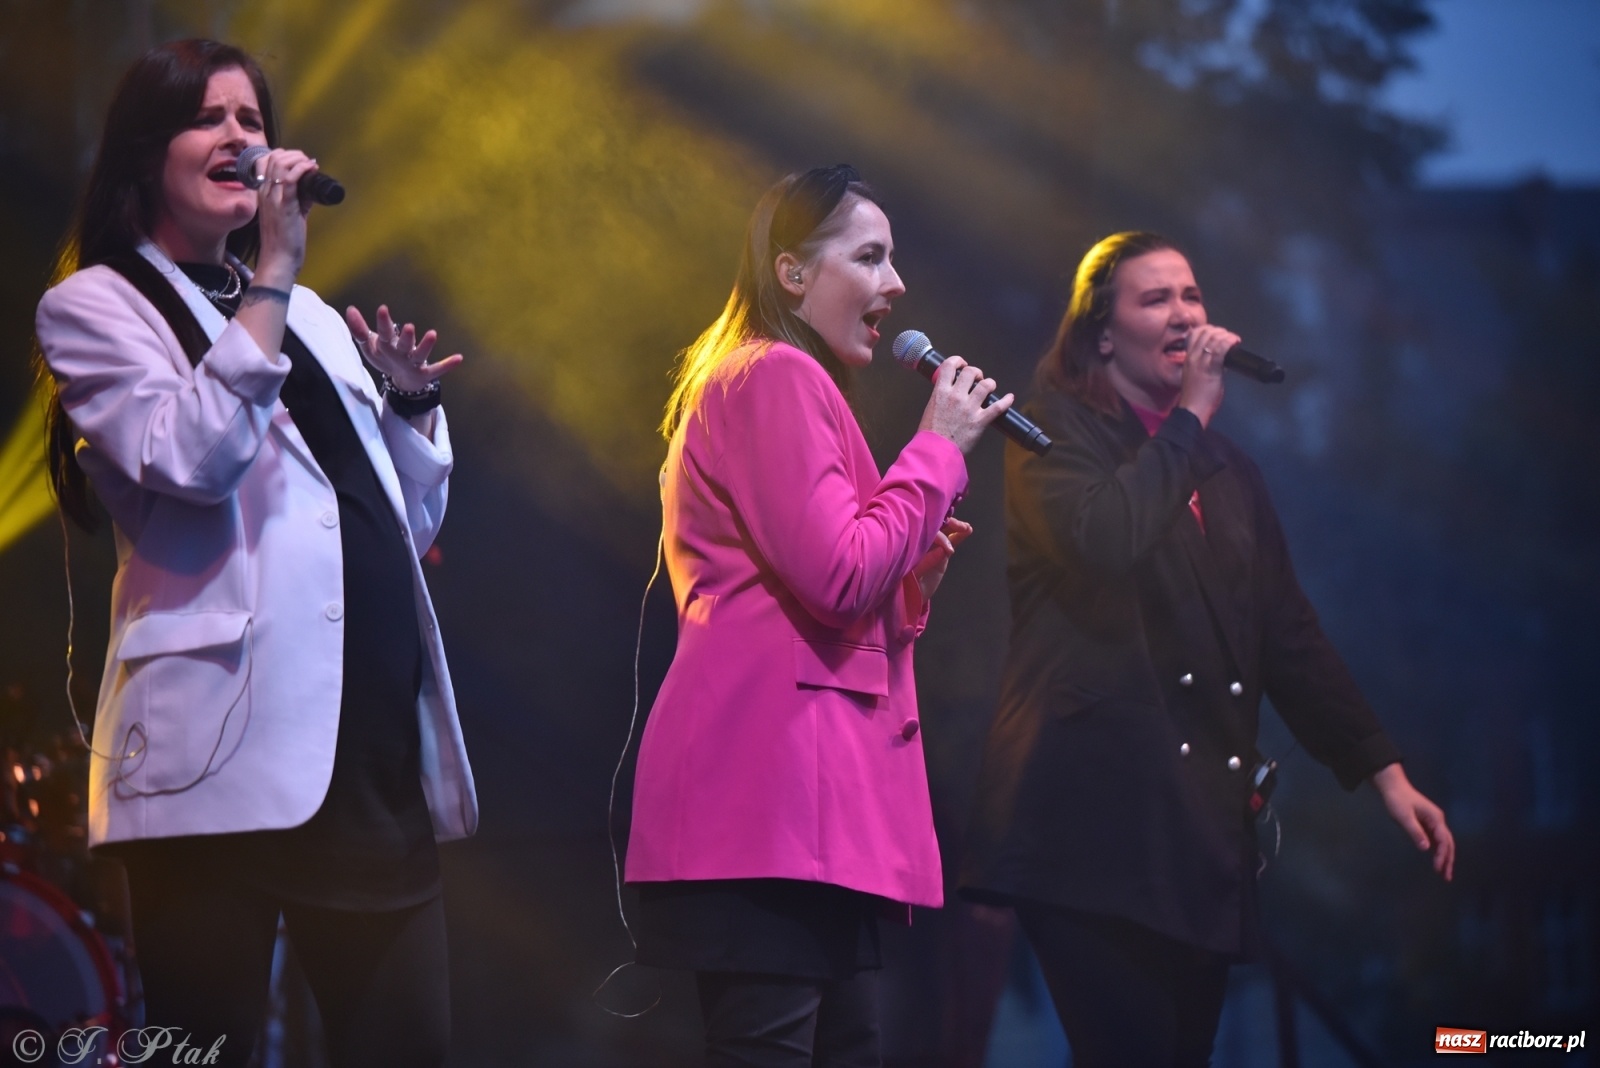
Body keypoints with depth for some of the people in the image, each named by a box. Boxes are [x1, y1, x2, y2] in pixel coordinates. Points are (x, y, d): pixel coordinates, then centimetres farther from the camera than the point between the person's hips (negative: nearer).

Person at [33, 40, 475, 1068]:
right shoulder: (96, 307, 5)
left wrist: (412, 402, 9)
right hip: (234, 748, -6)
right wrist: (274, 273, -11)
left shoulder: (310, 317, 23)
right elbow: (193, 457, -14)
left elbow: (411, 522, 27)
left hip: (377, 742, 6)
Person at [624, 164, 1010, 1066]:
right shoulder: (777, 377, -6)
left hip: (814, 791, 11)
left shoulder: (789, 386, 27)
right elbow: (839, 575, -16)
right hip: (774, 776, -11)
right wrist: (940, 447, -6)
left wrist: (915, 567, 12)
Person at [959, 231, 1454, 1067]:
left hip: (1202, 826, 6)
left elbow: (1288, 632, 20)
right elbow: (1103, 540, -20)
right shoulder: (1058, 435, 2)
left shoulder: (1226, 471, 21)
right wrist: (1191, 415, -9)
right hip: (1095, 811, -6)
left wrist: (1381, 768, 13)